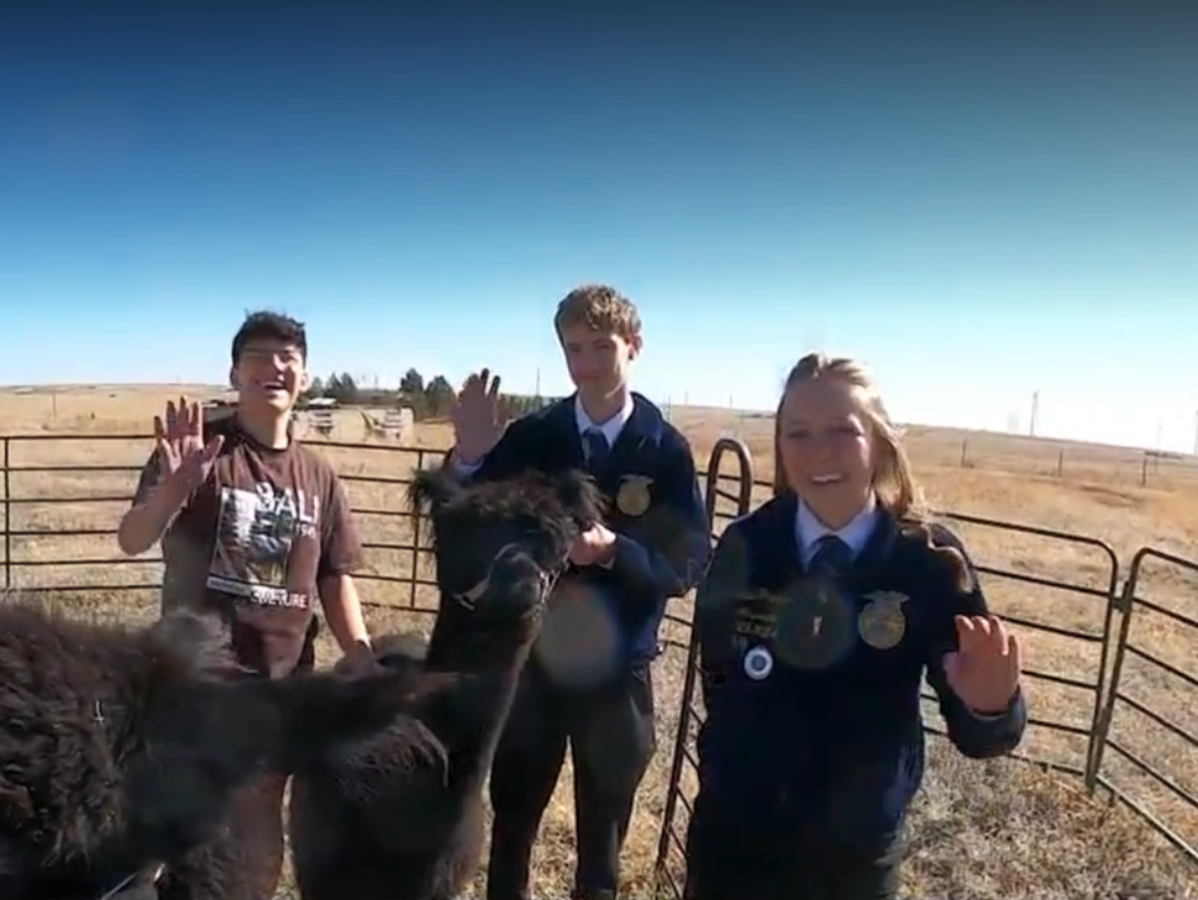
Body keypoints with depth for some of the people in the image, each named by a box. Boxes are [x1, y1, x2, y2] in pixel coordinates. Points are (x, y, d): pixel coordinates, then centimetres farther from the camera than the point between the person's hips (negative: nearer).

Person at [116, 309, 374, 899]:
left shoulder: (319, 477, 5)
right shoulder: (197, 451, -6)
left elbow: (335, 580, 7)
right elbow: (131, 541, -17)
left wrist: (366, 666, 0)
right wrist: (173, 486, -36)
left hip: (282, 684, 4)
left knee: (258, 841, 17)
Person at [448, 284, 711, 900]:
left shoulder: (666, 450, -10)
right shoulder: (529, 437, -5)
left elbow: (689, 565, -11)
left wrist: (615, 549, -28)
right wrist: (468, 457, -25)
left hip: (617, 671, -1)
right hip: (531, 660, 1)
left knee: (602, 835, 18)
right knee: (511, 821, 18)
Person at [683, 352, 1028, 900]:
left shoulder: (930, 561, -15)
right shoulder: (746, 546, -12)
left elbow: (974, 735, -13)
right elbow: (717, 674, 0)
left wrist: (990, 705, -32)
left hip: (856, 853, 0)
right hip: (732, 834, 1)